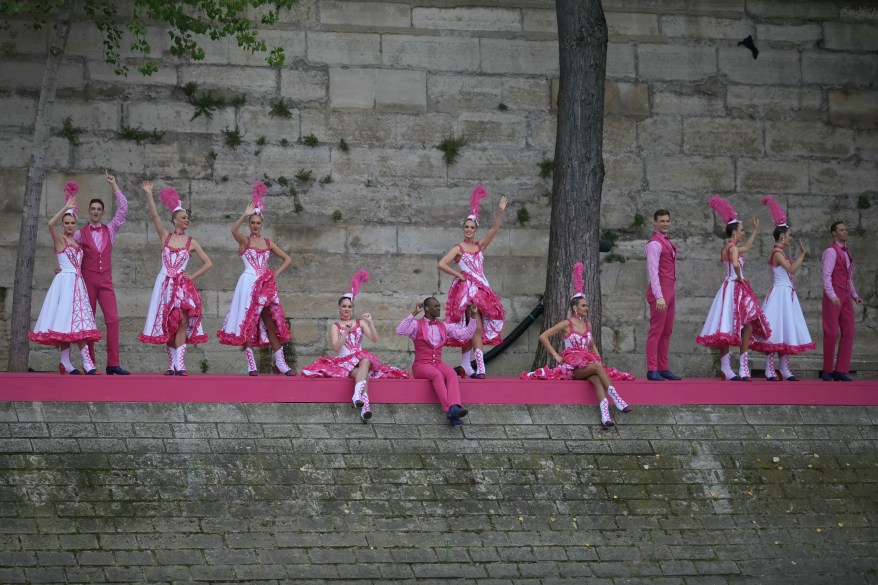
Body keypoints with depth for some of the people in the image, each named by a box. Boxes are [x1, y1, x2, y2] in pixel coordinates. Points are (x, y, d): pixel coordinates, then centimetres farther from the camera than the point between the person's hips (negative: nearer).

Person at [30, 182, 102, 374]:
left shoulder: (77, 242, 17)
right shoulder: (59, 239, -1)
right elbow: (51, 224, -21)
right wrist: (66, 207, -18)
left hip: (78, 282, 6)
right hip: (65, 280, -6)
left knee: (80, 321, 0)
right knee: (66, 320, -9)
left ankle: (87, 362, -4)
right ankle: (66, 361, -8)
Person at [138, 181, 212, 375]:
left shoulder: (191, 242, 6)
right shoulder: (165, 236, 7)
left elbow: (208, 263, 8)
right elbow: (154, 216, -4)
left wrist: (192, 277, -2)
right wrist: (149, 194, -12)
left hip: (182, 284, -1)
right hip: (165, 284, 1)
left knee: (182, 322, -12)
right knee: (168, 325, 2)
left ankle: (179, 364, -15)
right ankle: (172, 364, 8)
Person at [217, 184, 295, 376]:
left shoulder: (268, 243, 13)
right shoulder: (244, 241, 1)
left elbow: (287, 259, 19)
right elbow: (234, 230, -23)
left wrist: (276, 273, 5)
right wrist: (245, 215, -33)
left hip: (266, 286, 4)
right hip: (248, 284, -4)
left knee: (272, 323, 1)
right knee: (247, 324, -5)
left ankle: (280, 363, 4)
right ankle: (251, 365, -4)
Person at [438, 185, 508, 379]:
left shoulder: (480, 246, 13)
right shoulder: (458, 249, 0)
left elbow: (494, 229, 3)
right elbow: (441, 264, -9)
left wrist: (501, 212, -9)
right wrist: (458, 275, -8)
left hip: (481, 289, 6)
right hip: (466, 289, -6)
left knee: (471, 330, 9)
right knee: (476, 328, -17)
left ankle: (465, 365, 18)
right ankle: (480, 367, -24)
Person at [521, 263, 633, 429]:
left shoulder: (587, 325, 19)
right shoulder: (566, 324, 1)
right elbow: (543, 337, -2)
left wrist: (598, 358, 14)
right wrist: (556, 356, -5)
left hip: (588, 363, 4)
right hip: (572, 365, -4)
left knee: (596, 379, -33)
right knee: (597, 368, -35)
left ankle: (605, 416, -53)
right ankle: (616, 399, -41)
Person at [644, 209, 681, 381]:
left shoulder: (668, 242, 18)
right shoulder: (655, 244, -11)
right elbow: (653, 271, -18)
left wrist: (667, 294, 13)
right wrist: (659, 296, -25)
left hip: (669, 290, 9)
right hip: (659, 290, -9)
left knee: (667, 332, 10)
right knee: (656, 331, -10)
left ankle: (663, 369, 13)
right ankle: (652, 370, -11)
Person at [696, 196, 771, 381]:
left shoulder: (727, 248, 16)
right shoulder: (733, 247, -13)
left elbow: (747, 247, 35)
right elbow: (735, 264, -33)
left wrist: (755, 230, 40)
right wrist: (739, 277, -15)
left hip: (731, 287, 9)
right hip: (735, 288, -9)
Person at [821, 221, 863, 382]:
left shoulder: (847, 252, 19)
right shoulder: (831, 252, -6)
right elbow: (826, 276, -14)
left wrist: (855, 295, 11)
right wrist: (832, 296, -24)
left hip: (846, 296, 7)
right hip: (833, 297, -7)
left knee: (848, 333, -1)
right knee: (831, 333, -4)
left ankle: (841, 371, 0)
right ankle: (827, 371, 4)